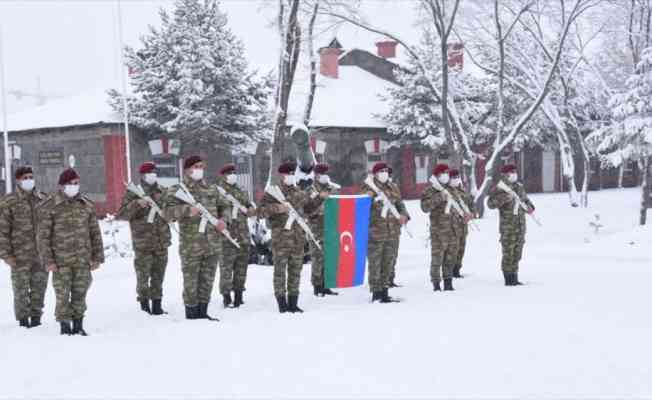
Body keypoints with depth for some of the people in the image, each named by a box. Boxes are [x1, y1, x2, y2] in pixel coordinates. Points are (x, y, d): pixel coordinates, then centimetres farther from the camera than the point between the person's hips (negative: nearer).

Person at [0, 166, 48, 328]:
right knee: (21, 289, 1)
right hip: (20, 255, -3)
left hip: (41, 254, 3)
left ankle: (36, 318, 18)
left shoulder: (42, 200, 8)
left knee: (39, 287, 7)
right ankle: (23, 320, 11)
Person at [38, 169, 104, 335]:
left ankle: (78, 326, 19)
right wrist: (48, 260, -9)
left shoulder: (87, 205, 7)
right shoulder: (49, 207, -4)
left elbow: (95, 233, 11)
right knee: (63, 295, -1)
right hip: (61, 261, -3)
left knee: (80, 294, 7)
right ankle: (65, 327, 12)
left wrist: (97, 257, 7)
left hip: (83, 260, 3)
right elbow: (43, 236, -4)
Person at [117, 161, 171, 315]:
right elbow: (122, 215, -11)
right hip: (143, 244, -4)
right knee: (143, 277, -1)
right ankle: (144, 307, 10)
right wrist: (137, 204, -24)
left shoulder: (162, 192, 11)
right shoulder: (133, 193, -2)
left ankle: (157, 306, 19)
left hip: (161, 242, 4)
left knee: (158, 276, 10)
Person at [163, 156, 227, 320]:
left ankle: (203, 312, 23)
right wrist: (187, 210, -27)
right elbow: (167, 212, -12)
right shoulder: (177, 190, -1)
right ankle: (191, 314, 9)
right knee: (191, 281, 0)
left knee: (207, 280, 12)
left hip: (213, 244, 5)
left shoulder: (212, 189, 14)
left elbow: (224, 207, 23)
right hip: (191, 245, -5)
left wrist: (224, 221, 3)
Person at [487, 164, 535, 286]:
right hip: (508, 227, -6)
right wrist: (504, 197, -31)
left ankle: (514, 278, 20)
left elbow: (526, 199, 27)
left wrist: (529, 207, 7)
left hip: (520, 225, 6)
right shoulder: (499, 189, -8)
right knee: (508, 253, -4)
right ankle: (508, 279, 4)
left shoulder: (519, 187, 12)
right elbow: (490, 204, -20)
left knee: (517, 253, 11)